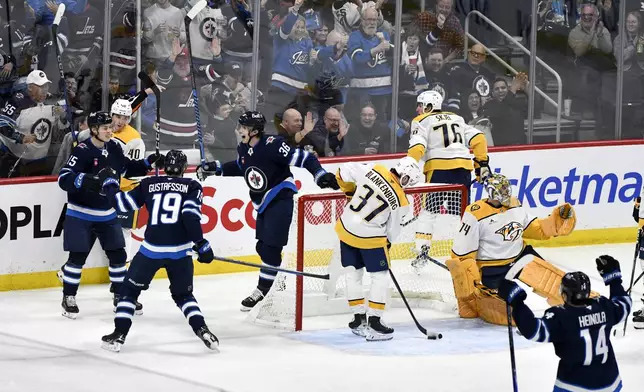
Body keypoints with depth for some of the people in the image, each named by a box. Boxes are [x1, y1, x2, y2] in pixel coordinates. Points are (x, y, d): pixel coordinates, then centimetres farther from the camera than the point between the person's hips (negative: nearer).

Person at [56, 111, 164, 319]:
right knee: (78, 256, -5)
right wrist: (84, 180, -44)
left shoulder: (114, 148, 1)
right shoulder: (82, 151, -20)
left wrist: (149, 163, 5)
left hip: (108, 214, 6)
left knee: (118, 254, 8)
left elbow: (128, 168, 18)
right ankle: (68, 298, 9)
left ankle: (121, 296, 21)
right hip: (80, 214, -6)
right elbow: (63, 179, -27)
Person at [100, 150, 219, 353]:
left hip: (152, 248, -1)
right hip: (180, 251, 1)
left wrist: (109, 184, 29)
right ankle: (203, 331, 2)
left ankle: (119, 334, 6)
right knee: (183, 294, 20)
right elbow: (190, 216, -9)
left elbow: (122, 203, 12)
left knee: (130, 290, 16)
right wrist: (201, 244, -6)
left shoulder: (148, 184, 10)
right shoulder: (192, 187, 6)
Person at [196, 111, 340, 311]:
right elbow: (241, 167, 24)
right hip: (263, 204, 8)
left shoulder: (272, 145, -22)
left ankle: (263, 290, -3)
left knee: (270, 247, -10)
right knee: (262, 247, 11)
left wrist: (321, 175, -33)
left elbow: (303, 158, -22)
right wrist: (215, 169, 17)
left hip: (280, 200, -8)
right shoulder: (243, 149, 3)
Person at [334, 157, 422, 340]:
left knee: (354, 273, 18)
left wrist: (351, 190, 17)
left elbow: (344, 171, 1)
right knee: (380, 277, 8)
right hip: (370, 238, -5)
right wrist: (387, 242, 18)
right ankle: (374, 322, 2)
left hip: (346, 227, 5)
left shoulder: (373, 170, -8)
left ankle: (359, 319, 24)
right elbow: (393, 229, -2)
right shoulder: (400, 201, -14)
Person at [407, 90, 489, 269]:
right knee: (462, 212, 10)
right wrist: (482, 163, 16)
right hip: (463, 167, 4)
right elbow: (478, 138, 13)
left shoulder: (421, 122, 8)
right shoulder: (457, 119, 23)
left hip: (439, 167, -4)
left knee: (429, 209, 6)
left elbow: (417, 147, -9)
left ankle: (422, 250, -2)